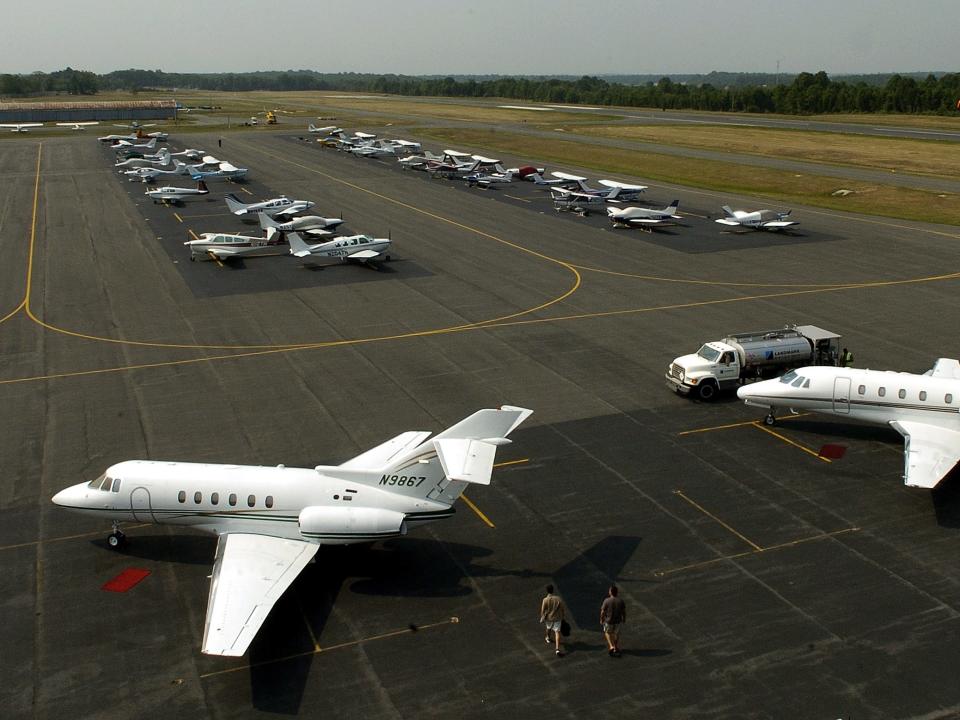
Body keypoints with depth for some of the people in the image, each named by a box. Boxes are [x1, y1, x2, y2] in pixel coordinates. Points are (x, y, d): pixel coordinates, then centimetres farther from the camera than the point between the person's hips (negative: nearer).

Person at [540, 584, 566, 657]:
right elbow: (563, 609, -5)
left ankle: (548, 638, 56)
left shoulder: (545, 600, -20)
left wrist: (542, 619, 5)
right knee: (557, 632, 2)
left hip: (548, 618, 0)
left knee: (549, 628, 29)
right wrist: (562, 616, 13)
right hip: (557, 618, 0)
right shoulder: (559, 598, -15)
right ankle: (557, 649, -9)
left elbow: (543, 611, -11)